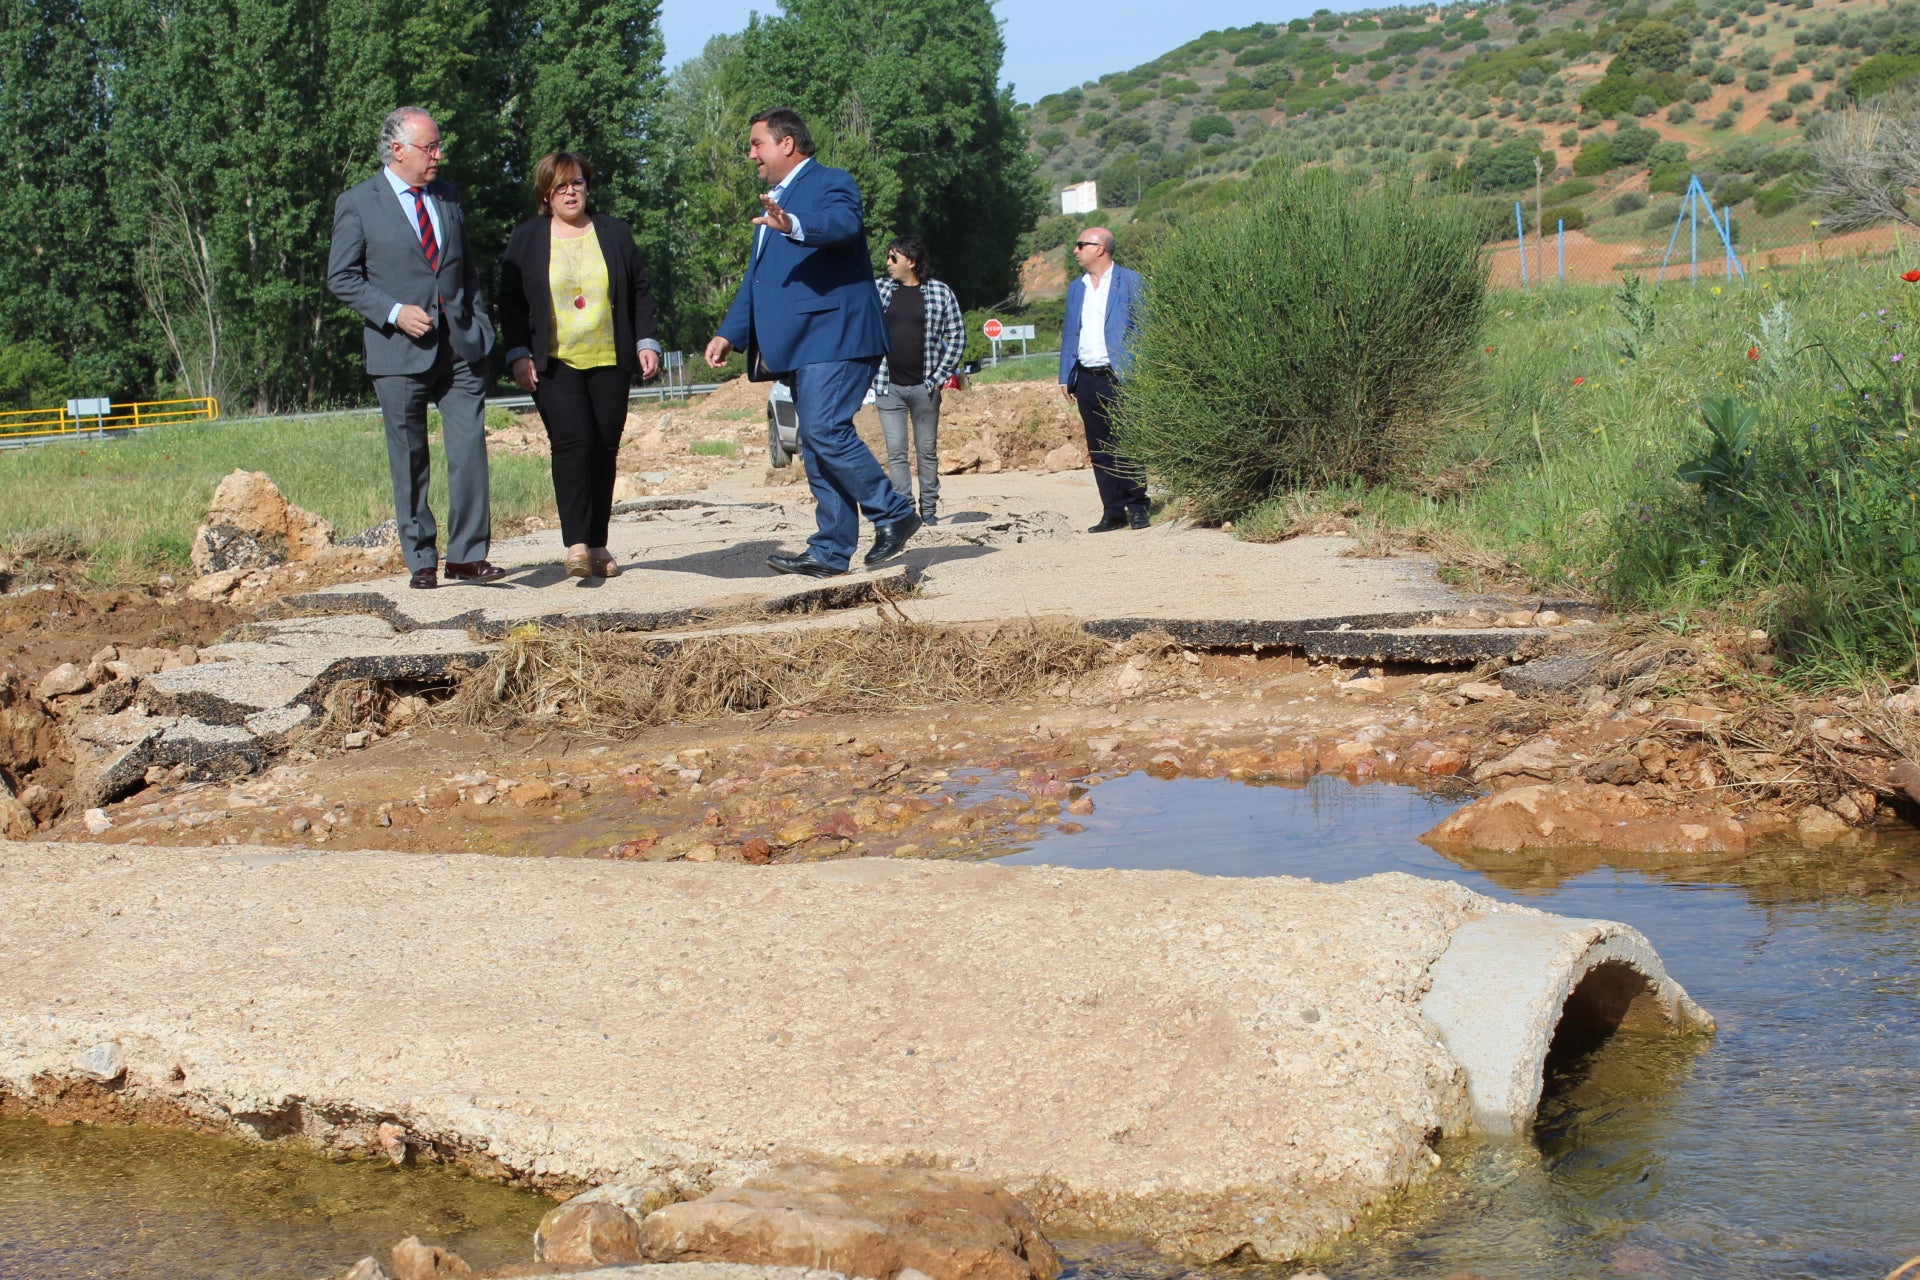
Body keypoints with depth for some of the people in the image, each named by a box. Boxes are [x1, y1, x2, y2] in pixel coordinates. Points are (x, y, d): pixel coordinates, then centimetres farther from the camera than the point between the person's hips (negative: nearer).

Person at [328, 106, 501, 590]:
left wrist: (480, 326, 9)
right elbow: (342, 277, -3)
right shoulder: (358, 204, -2)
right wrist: (394, 312, -14)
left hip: (460, 345, 4)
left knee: (470, 450, -4)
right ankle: (421, 560, 11)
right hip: (400, 351, -4)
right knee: (410, 462, 2)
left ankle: (467, 554, 2)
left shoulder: (448, 196, 14)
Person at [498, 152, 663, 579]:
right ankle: (576, 544, -21)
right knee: (572, 444, -17)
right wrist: (518, 355, -3)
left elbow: (640, 292, 14)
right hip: (554, 365, -2)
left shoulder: (614, 232, 12)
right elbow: (511, 301, 7)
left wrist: (646, 342, 4)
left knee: (605, 450, 1)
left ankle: (597, 544, 8)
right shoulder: (526, 238, 7)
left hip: (610, 363, 3)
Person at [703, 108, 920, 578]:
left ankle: (893, 514, -6)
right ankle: (831, 552, 5)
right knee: (817, 445, 5)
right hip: (799, 346, 9)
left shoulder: (832, 183, -3)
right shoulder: (773, 204, 25)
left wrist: (793, 225, -45)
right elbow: (756, 278, 29)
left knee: (825, 430, -19)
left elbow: (844, 224, -27)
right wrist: (730, 333, 19)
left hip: (833, 338, -9)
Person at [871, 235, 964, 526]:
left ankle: (929, 509, 14)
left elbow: (957, 336, 2)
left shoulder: (940, 293, 1)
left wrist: (940, 375, -3)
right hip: (888, 387, 1)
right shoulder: (878, 289, 6)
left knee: (927, 451, 6)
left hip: (924, 386, -1)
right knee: (896, 452, -2)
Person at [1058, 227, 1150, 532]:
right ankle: (1113, 512, 8)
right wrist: (1065, 377, 10)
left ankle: (1136, 507, 6)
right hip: (1087, 379, 5)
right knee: (1099, 449, 4)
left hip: (1119, 377, -5)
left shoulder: (1130, 282, 0)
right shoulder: (1076, 288, 17)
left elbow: (1143, 326, -3)